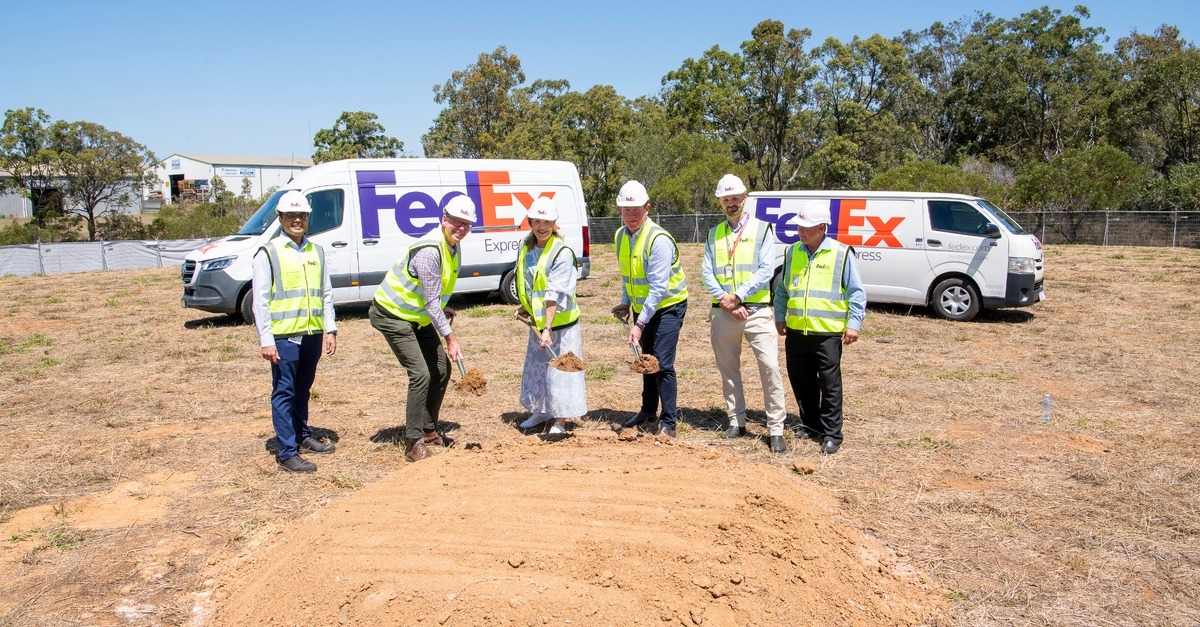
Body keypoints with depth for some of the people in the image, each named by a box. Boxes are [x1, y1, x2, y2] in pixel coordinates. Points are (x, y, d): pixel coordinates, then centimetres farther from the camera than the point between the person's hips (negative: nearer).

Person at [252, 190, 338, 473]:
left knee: (302, 390, 18)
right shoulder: (268, 254, -3)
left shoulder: (317, 252, 13)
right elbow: (260, 301, -6)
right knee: (284, 394, -1)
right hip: (283, 337, -5)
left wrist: (330, 329, 10)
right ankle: (286, 452, 3)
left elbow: (326, 293, 17)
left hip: (313, 334, 5)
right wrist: (266, 340, -11)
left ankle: (302, 436, 34)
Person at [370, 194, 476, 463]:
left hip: (419, 317, 10)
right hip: (392, 315, -9)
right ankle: (413, 442, -7)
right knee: (420, 374, -16)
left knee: (441, 370, 9)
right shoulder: (429, 251, -28)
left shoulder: (454, 247, 2)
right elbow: (431, 302, -27)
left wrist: (443, 318, 17)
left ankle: (429, 430, 24)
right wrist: (450, 337, -26)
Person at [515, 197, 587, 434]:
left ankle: (560, 421, 12)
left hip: (560, 323, -7)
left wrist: (548, 328, -29)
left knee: (559, 369, -1)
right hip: (537, 321, 7)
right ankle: (541, 411, 36)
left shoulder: (562, 253, -20)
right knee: (536, 367, 18)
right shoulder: (527, 247, 2)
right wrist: (525, 308, 10)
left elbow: (554, 295, -26)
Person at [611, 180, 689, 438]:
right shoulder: (621, 236, 0)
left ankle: (669, 422, -3)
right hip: (642, 306, 8)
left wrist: (640, 324, -31)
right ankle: (648, 410, 34)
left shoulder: (658, 239, -25)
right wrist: (625, 303, 8)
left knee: (662, 363, -12)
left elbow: (658, 288, -29)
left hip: (668, 305, -8)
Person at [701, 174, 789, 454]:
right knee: (728, 369, 10)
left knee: (770, 367, -11)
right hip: (722, 313, 4)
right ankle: (736, 421, 23)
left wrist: (737, 296, -14)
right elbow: (706, 272, 5)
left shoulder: (762, 229, 3)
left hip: (756, 310, -4)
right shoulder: (714, 234, 13)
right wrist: (724, 301, -11)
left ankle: (776, 428, -4)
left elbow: (766, 270, -7)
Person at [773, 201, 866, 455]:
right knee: (801, 382, 13)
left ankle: (831, 434, 8)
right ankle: (811, 425, 29)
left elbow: (857, 292, -2)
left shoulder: (842, 254, -4)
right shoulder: (793, 252, 9)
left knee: (830, 385, -1)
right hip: (796, 331, 5)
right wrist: (779, 317, 15)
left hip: (828, 332, -5)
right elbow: (782, 288, 19)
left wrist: (854, 323, -8)